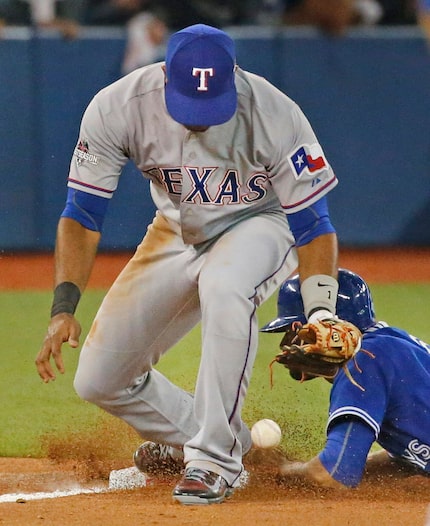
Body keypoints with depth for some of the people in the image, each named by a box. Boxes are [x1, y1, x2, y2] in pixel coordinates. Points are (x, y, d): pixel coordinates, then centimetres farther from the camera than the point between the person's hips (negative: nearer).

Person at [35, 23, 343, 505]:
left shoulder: (275, 116, -31)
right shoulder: (116, 109, -25)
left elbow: (313, 225, -23)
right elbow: (81, 216, -19)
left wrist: (320, 316, -36)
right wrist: (64, 308, -31)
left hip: (262, 225, -4)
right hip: (176, 233, 4)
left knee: (223, 286, -40)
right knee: (98, 381, -1)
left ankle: (215, 456, -29)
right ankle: (189, 433, 29)